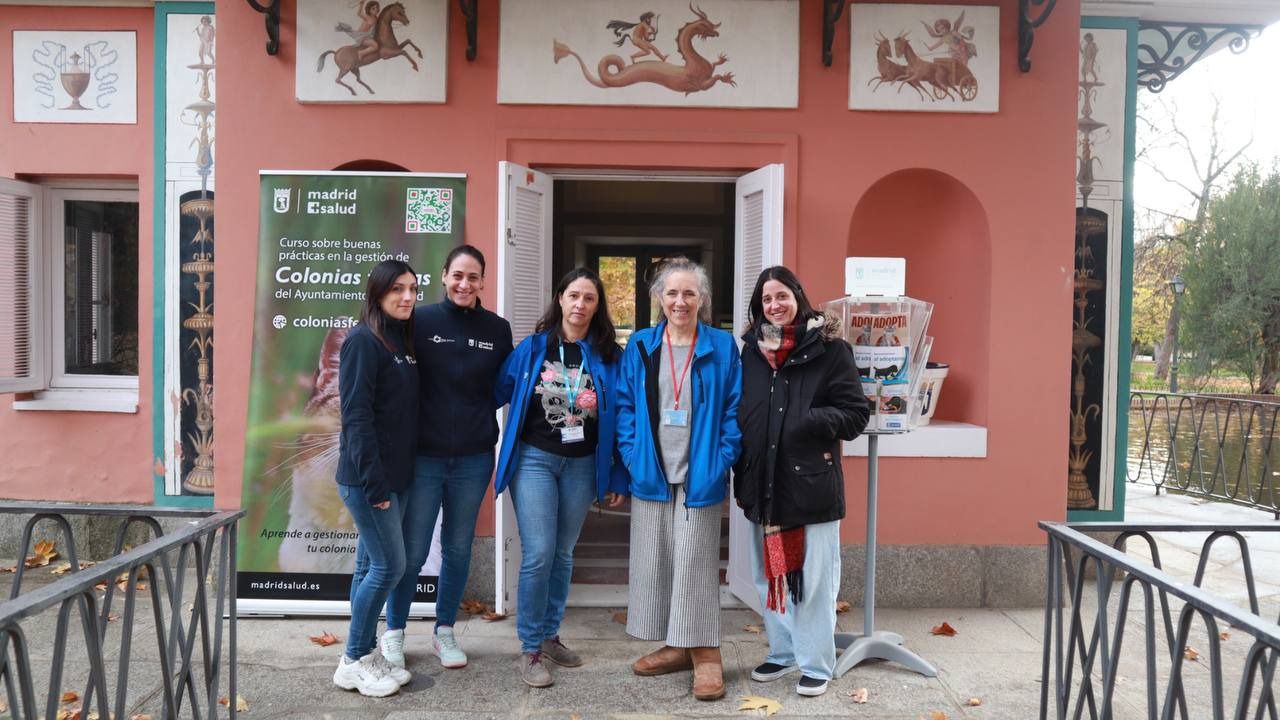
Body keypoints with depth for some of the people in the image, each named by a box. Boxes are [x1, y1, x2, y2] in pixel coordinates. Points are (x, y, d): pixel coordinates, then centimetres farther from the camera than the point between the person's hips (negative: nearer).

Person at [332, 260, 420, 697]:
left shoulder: (403, 342, 13)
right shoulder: (363, 341, -13)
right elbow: (356, 416, -19)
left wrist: (389, 479, 13)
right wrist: (374, 483, -21)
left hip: (393, 475, 8)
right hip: (367, 478, -8)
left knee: (372, 565, 13)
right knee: (390, 565, -4)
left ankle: (364, 655, 23)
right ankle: (353, 662, 11)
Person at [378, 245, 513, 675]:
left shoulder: (497, 330, 2)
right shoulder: (421, 321, -5)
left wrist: (476, 417, -2)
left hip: (474, 459, 3)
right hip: (423, 456, -2)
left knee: (458, 548, 12)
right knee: (412, 551, 3)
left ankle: (444, 634, 29)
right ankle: (394, 633, 24)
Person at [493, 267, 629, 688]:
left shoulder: (609, 356, 0)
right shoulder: (533, 347, -2)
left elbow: (620, 419, 1)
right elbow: (498, 392, 3)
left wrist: (617, 478, 1)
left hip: (582, 465, 2)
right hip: (534, 459, -2)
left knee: (563, 555, 13)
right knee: (538, 554, -6)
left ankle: (549, 635, 29)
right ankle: (529, 649, 7)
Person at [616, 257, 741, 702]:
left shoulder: (722, 347, -1)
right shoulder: (639, 347, 6)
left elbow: (734, 410, -2)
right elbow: (625, 407, 6)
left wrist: (723, 461, -10)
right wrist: (631, 457, -4)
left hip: (699, 476, -3)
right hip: (651, 474, 4)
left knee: (695, 563, -1)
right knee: (654, 561, 10)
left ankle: (705, 655, 10)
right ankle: (676, 646, 24)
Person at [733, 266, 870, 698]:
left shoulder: (829, 348, -5)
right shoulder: (751, 350, 9)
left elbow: (856, 414, -5)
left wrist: (813, 420, -24)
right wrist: (741, 476, 11)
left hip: (812, 481, -5)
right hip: (764, 482, 5)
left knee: (814, 578, 3)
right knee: (770, 575, 15)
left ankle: (817, 664, 18)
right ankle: (783, 653, 31)